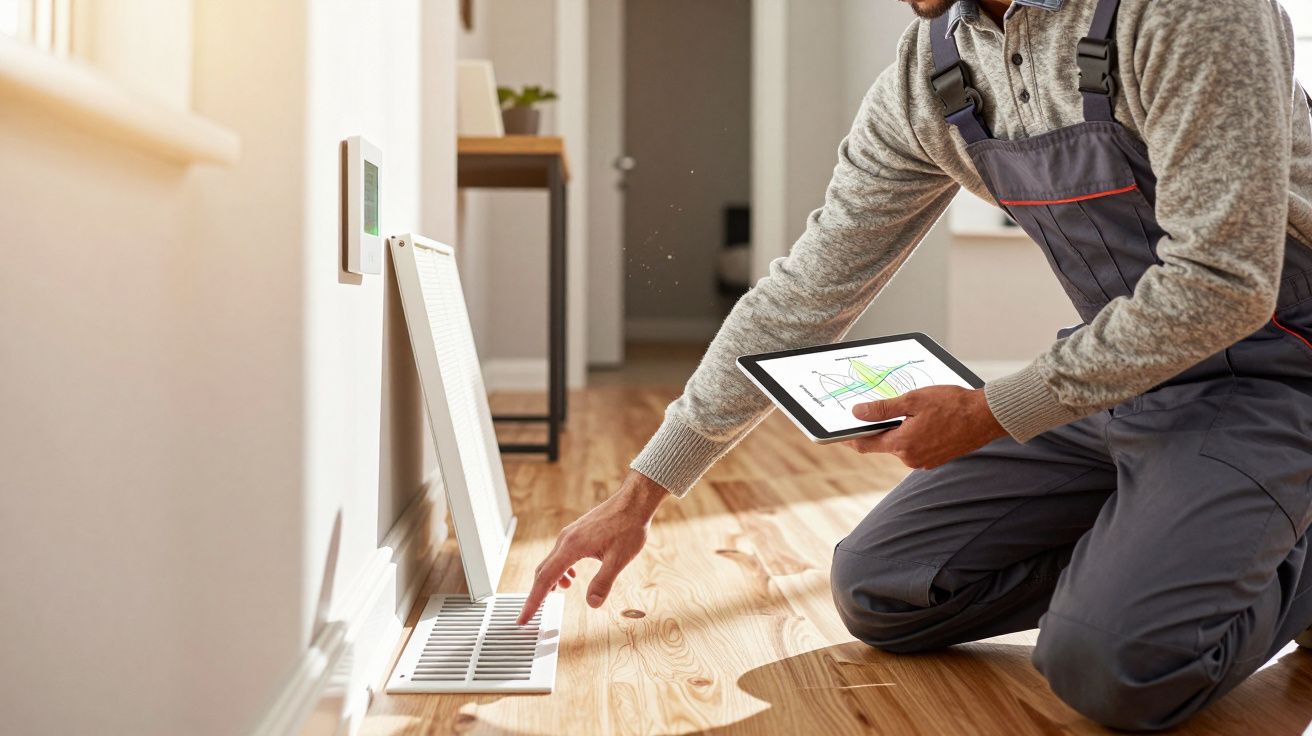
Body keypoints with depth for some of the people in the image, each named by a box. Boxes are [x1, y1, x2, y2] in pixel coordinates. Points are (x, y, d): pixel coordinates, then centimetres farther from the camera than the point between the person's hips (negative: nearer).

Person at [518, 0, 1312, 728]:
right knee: (878, 588, 0)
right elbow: (808, 291, 1)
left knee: (1112, 663, -28)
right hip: (1114, 370, 7)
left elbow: (1223, 282, -26)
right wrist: (641, 494, 2)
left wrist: (992, 414, -20)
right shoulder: (927, 70, -3)